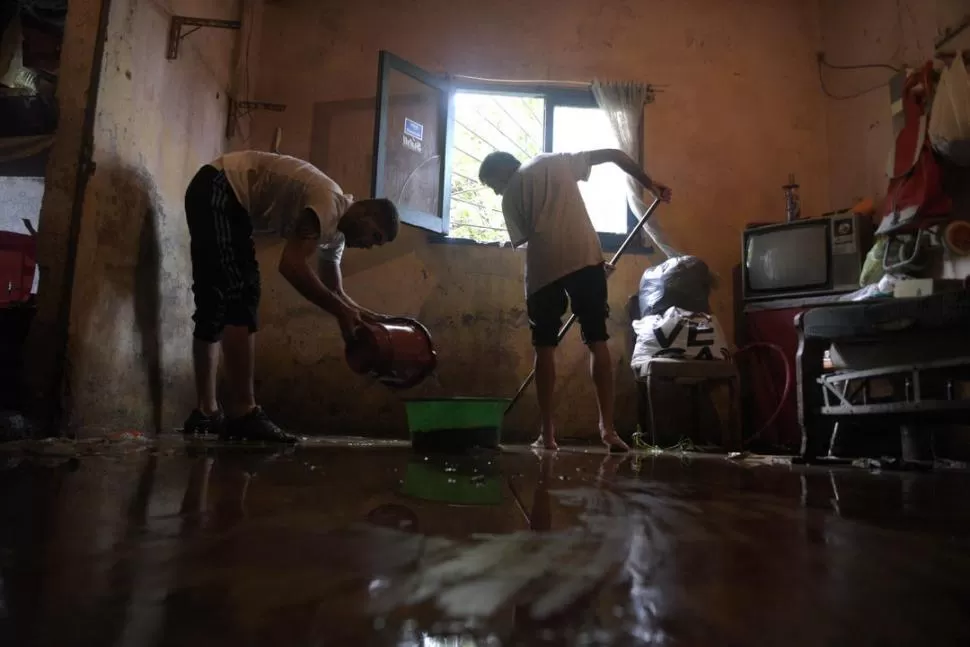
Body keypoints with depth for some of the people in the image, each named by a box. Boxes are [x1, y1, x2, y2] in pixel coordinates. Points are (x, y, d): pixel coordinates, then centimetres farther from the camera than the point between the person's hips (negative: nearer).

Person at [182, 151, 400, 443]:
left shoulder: (335, 229, 8)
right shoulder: (329, 203, -21)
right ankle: (242, 414, -20)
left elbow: (334, 290, 16)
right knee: (240, 298, -18)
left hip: (221, 197, 11)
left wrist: (364, 316, 2)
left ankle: (206, 413, 14)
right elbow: (291, 265, -31)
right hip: (218, 189, -11)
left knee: (217, 306, 8)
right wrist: (342, 311, -25)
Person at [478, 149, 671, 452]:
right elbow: (614, 154, 20)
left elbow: (525, 239, 11)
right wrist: (650, 184, 26)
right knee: (598, 342, 5)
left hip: (543, 267, -1)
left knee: (545, 348, 7)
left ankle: (547, 433, 7)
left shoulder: (510, 196, 15)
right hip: (585, 257, 1)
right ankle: (608, 427, 0)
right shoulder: (557, 160, 22)